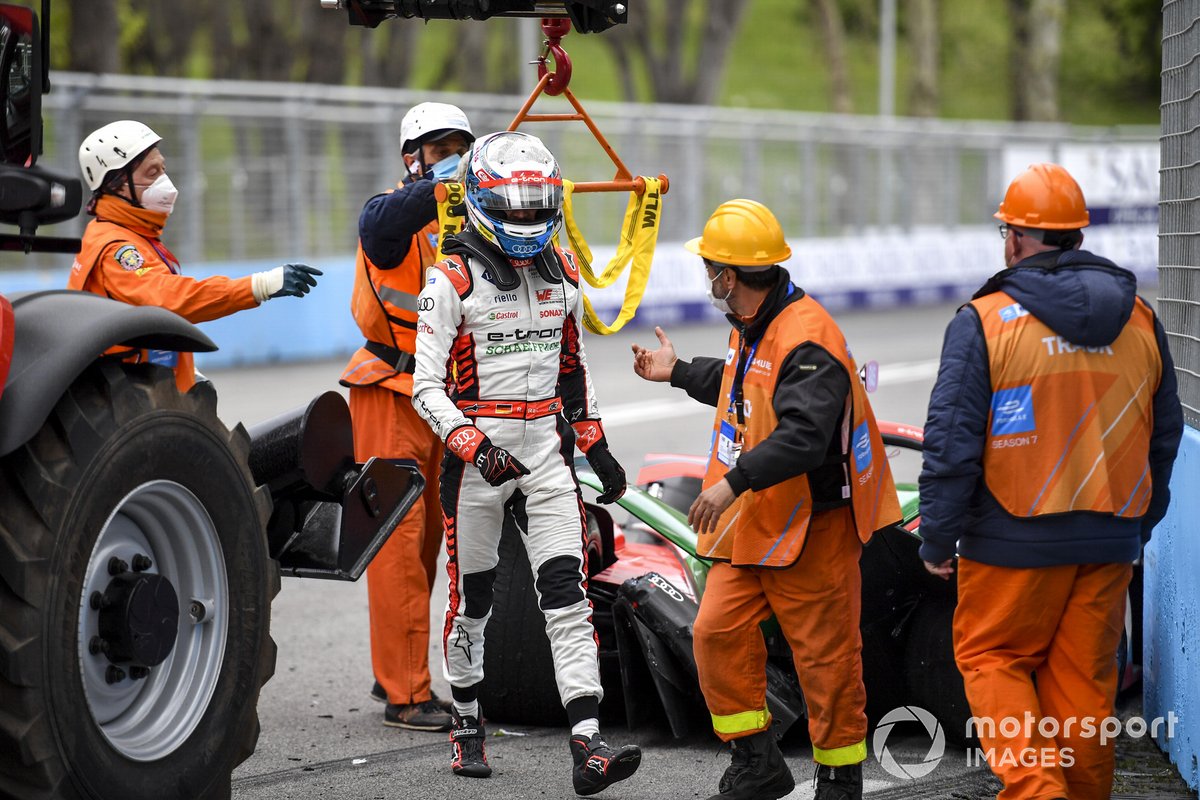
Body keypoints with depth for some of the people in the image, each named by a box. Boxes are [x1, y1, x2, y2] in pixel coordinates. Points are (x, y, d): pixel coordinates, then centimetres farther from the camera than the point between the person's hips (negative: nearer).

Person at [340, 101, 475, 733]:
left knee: (431, 535, 12)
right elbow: (382, 226, -32)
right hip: (392, 395, -7)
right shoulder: (391, 214, -6)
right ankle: (405, 694, -6)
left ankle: (396, 674, 24)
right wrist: (441, 185, -44)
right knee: (400, 537, -8)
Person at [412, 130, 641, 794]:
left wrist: (596, 447, 17)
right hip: (475, 455, -4)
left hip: (547, 452, 4)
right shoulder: (452, 280, -9)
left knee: (567, 596, -7)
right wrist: (475, 448, -25)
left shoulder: (560, 271, 8)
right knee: (472, 599, 9)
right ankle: (466, 723, 30)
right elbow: (427, 388, -12)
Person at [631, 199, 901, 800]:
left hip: (811, 526, -10)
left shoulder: (808, 340, -22)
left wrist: (735, 481, -40)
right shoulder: (753, 326, 11)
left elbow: (802, 437, -33)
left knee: (825, 654, 1)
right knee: (718, 631, 5)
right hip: (752, 523, 10)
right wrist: (678, 372, 40)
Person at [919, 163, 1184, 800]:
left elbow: (952, 441, -10)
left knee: (991, 658, 9)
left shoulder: (984, 321, -10)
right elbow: (1165, 433, 15)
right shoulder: (1139, 321, 6)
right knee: (1086, 675, 13)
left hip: (1017, 540, -4)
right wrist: (1140, 523, 26)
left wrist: (938, 538, -1)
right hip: (1110, 540, 4)